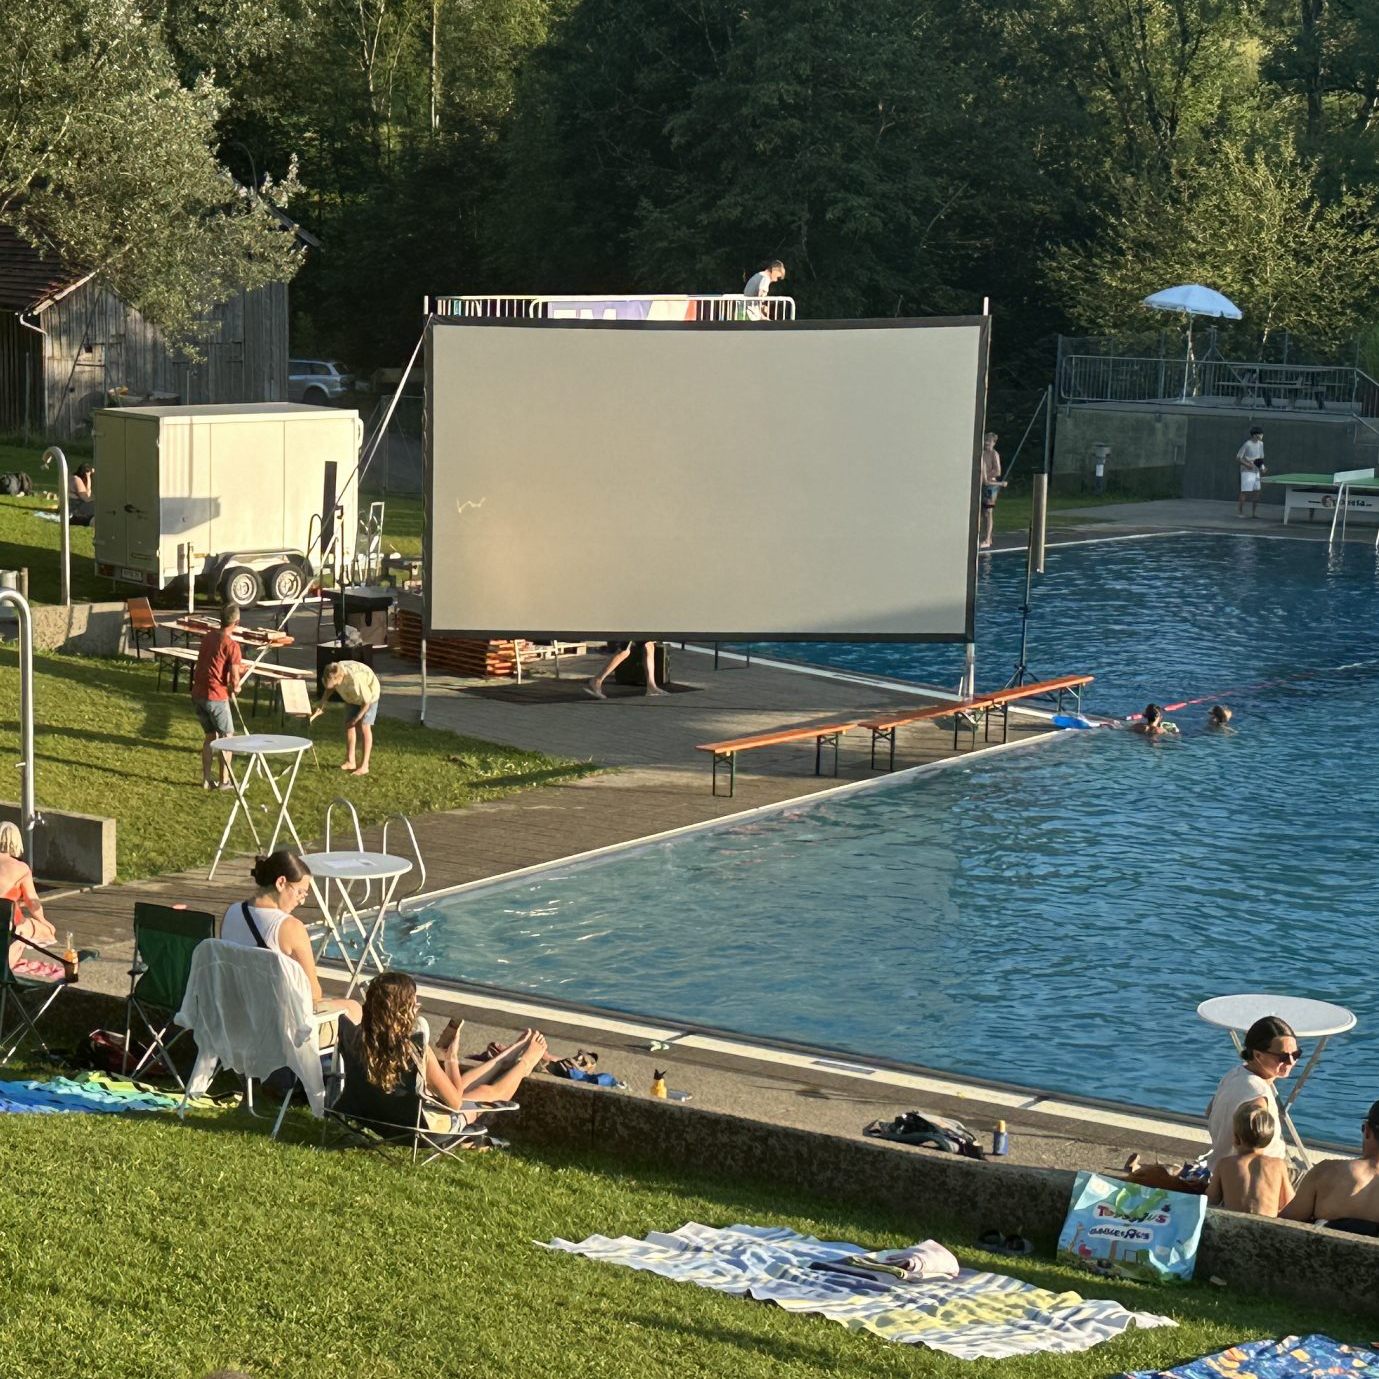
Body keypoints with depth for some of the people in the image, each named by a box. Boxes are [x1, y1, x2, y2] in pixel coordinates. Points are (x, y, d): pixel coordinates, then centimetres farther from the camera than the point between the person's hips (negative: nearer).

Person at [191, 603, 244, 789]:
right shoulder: (232, 646, -15)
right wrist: (235, 689, 6)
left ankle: (206, 779, 20)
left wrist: (237, 668, 26)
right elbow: (234, 680, -17)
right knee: (227, 737, 8)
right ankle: (224, 781, 9)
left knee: (210, 735, 19)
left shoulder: (208, 637, 8)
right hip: (216, 696, -7)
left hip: (197, 694, 7)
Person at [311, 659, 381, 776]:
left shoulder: (355, 679, -43)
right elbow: (329, 687, 0)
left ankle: (364, 766, -9)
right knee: (348, 725, 4)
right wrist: (322, 701, -13)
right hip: (353, 696, 7)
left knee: (364, 727, -10)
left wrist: (358, 717, -19)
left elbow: (367, 700, -29)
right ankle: (350, 761, 13)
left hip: (370, 693, -7)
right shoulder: (334, 673, -26)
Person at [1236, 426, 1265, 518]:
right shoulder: (1247, 445, -14)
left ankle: (1254, 512, 14)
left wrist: (1262, 467, 2)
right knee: (1245, 492, -8)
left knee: (1256, 492, 7)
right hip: (1247, 472, -7)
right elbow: (1238, 458, -13)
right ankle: (1239, 512, 0)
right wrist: (1247, 465, -24)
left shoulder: (1260, 444, 9)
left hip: (1256, 472, 7)